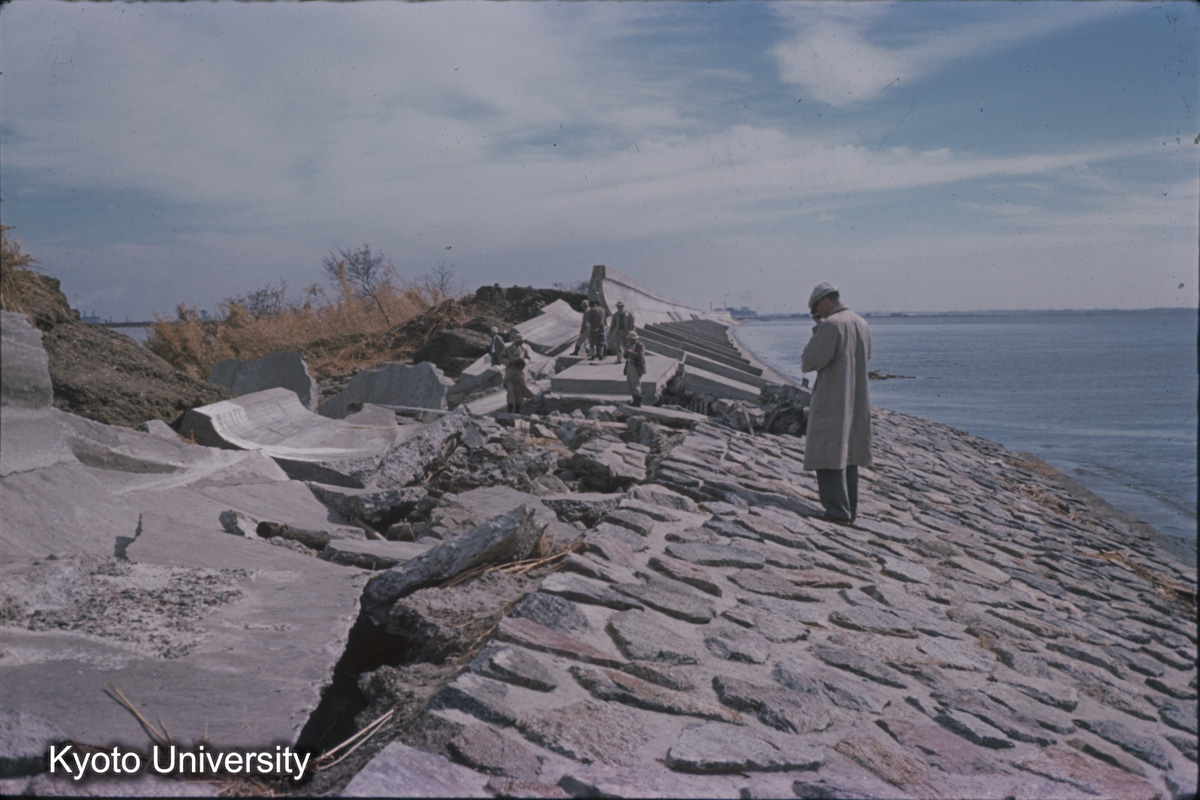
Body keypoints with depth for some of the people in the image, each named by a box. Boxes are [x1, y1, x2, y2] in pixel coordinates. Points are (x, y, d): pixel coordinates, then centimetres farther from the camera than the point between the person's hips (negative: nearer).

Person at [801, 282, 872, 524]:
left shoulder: (830, 325, -15)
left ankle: (838, 510, -9)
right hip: (857, 401, 8)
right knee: (849, 454, 15)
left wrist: (814, 340, 3)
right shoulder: (862, 324, 10)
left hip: (832, 400, -8)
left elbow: (810, 362, -17)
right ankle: (850, 508, 20)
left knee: (828, 456, -5)